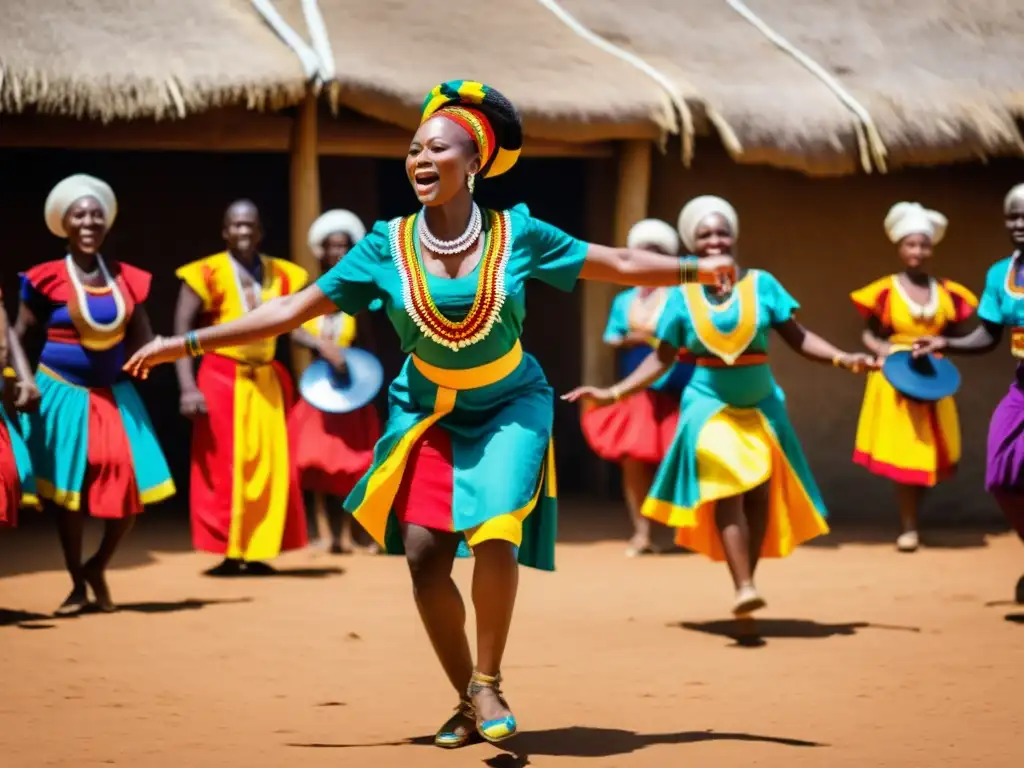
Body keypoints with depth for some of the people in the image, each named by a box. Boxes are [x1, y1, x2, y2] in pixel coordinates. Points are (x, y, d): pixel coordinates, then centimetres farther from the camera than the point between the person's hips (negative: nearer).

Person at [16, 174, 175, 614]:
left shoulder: (126, 278, 2)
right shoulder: (48, 279, -7)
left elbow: (143, 340, 11)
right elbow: (19, 332, -3)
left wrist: (124, 359, -8)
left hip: (114, 394, 3)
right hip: (63, 393, -3)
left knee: (134, 487, -4)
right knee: (67, 489, 0)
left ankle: (97, 567, 20)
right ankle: (78, 586, 15)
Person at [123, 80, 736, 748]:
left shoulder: (517, 234, -11)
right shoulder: (387, 246, -9)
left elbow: (619, 264, 0)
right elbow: (294, 309, -7)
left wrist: (696, 268, -8)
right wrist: (188, 344, -10)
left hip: (509, 409, -2)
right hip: (428, 415, 2)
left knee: (495, 535, -23)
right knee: (425, 555, -8)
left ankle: (488, 685, -4)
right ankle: (467, 702, 11)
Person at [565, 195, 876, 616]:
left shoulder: (760, 284, -1)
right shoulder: (682, 296, 0)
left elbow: (797, 337, -1)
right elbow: (662, 359, 6)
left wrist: (842, 358, -14)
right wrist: (613, 393, 0)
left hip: (760, 406, 2)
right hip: (709, 406, -2)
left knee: (759, 495, 2)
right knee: (726, 493, -15)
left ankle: (747, 581, 13)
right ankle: (743, 588, -21)